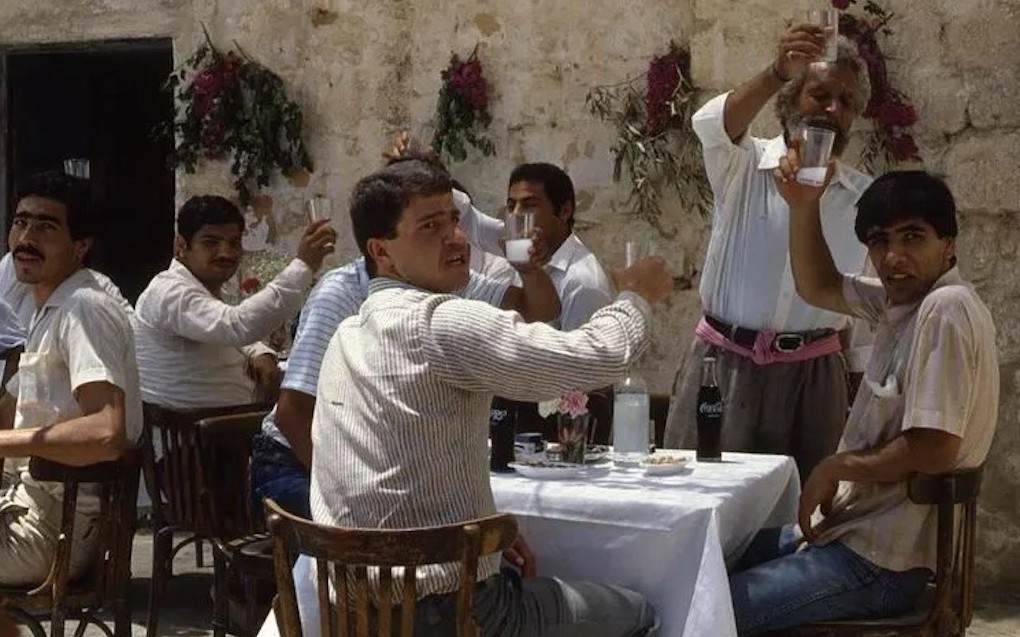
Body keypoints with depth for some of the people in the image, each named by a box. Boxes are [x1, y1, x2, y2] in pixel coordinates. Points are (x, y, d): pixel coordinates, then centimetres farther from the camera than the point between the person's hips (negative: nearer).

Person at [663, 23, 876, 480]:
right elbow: (711, 125, -23)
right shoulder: (745, 165, 0)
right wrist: (778, 73, -40)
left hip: (812, 375, 2)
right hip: (722, 364, -1)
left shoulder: (866, 198, 8)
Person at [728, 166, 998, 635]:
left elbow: (934, 450, -26)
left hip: (877, 563, -10)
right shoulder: (905, 297, 8)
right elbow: (819, 288, 23)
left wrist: (834, 468, -11)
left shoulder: (946, 309, -20)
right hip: (853, 529, 10)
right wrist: (804, 206, 6)